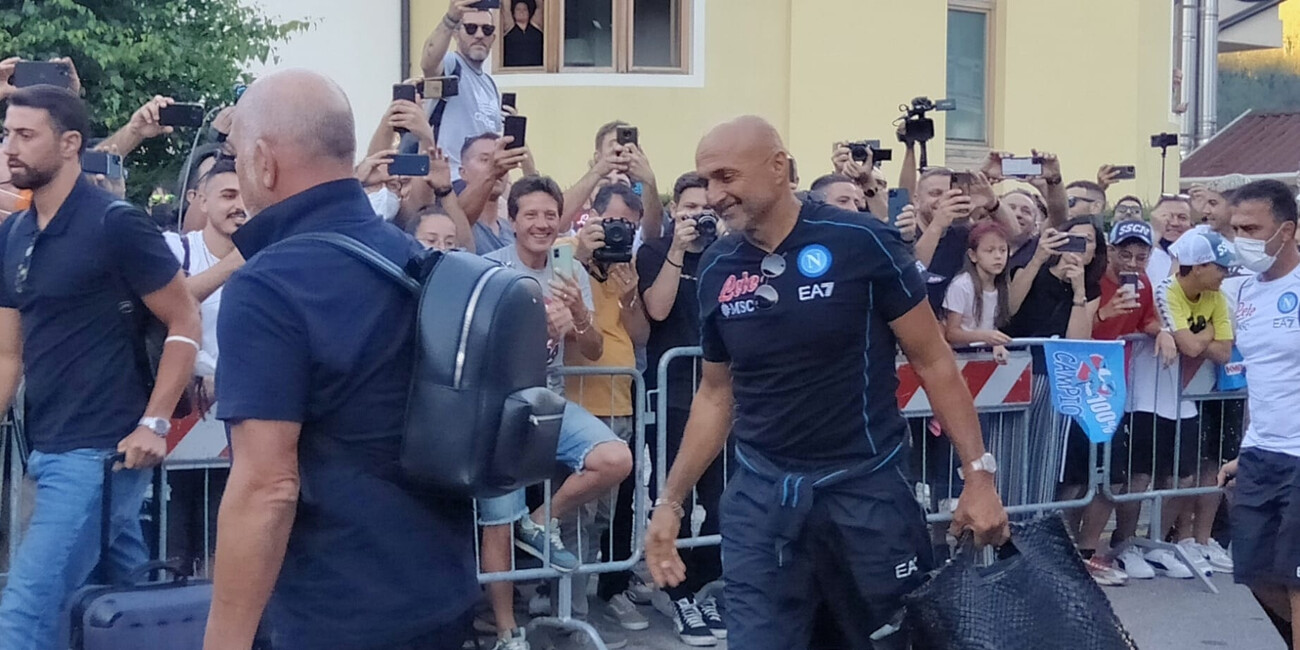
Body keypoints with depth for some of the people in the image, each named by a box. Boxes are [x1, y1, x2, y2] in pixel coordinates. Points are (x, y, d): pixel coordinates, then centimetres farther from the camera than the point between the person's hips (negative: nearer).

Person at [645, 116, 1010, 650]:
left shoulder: (861, 243, -12)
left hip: (865, 486, -3)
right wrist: (671, 500, 9)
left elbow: (933, 361, -5)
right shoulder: (716, 270, 1)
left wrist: (978, 473, -10)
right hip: (760, 495, 3)